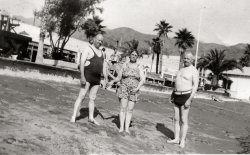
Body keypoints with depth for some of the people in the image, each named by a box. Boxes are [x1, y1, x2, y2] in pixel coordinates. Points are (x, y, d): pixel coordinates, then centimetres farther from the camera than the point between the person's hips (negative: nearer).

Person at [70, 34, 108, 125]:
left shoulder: (101, 52, 16)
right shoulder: (88, 49, -6)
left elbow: (103, 66, 17)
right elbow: (82, 63, -15)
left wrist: (106, 79, 10)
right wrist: (82, 76, -24)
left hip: (97, 78, 7)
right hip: (87, 76, -6)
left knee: (92, 98, 10)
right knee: (81, 96, -10)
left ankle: (91, 118, 18)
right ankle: (73, 116, -5)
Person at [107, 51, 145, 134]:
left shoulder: (139, 67, 4)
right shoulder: (125, 65, 4)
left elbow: (142, 80, -3)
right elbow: (118, 77, 6)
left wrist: (138, 88, -19)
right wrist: (112, 81, -12)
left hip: (133, 91, 1)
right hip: (124, 89, -1)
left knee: (130, 109, 0)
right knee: (123, 108, -6)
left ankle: (127, 128, 3)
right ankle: (121, 127, -2)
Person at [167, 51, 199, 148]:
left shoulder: (194, 71, -8)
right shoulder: (181, 69, 16)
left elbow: (195, 86, -14)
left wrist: (189, 100, -21)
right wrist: (172, 95, 15)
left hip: (186, 96, -7)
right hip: (177, 96, 7)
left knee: (183, 120, -3)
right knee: (176, 119, 9)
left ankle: (182, 141, 8)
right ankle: (176, 139, 17)